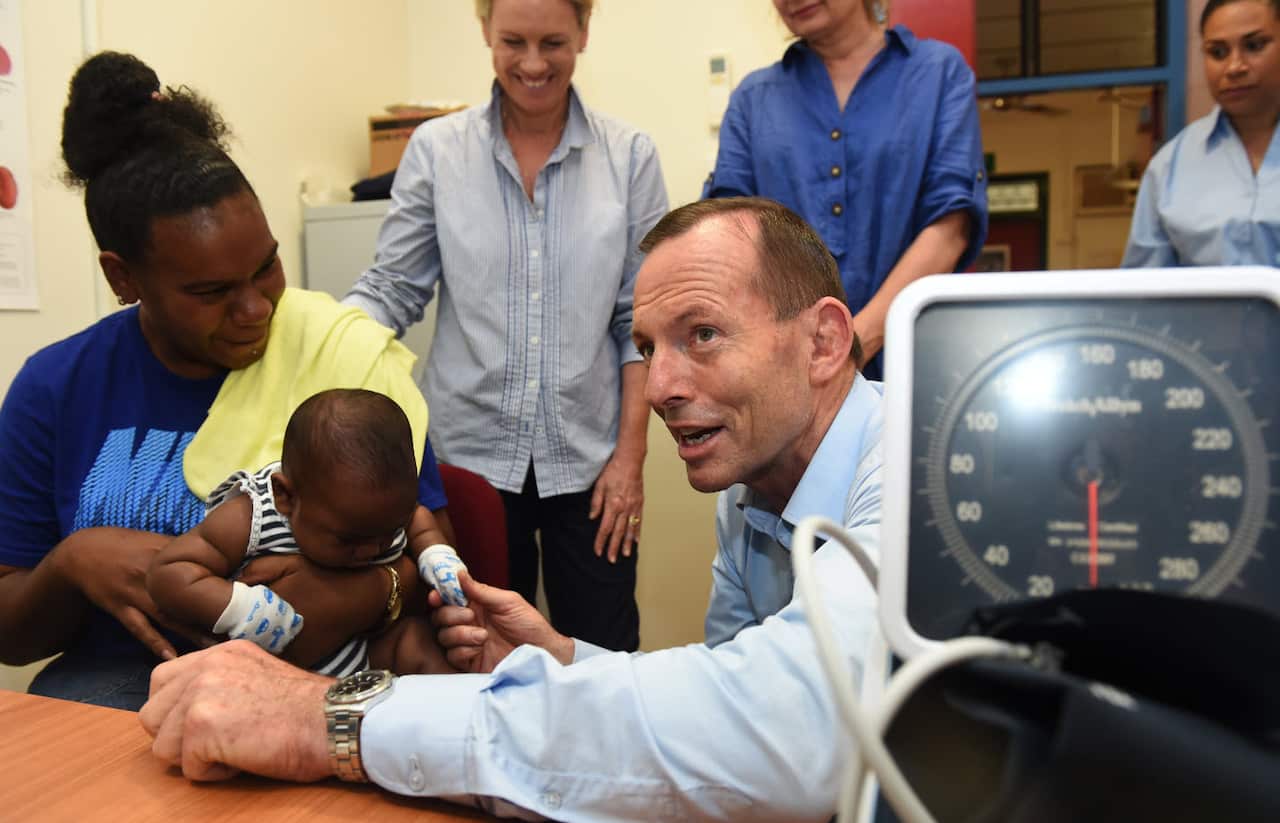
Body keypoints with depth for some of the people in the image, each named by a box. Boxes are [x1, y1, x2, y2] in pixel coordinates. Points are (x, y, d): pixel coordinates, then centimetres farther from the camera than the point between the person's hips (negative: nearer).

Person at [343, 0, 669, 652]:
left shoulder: (629, 157, -2)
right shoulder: (436, 150, -2)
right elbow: (391, 289, -1)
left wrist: (630, 453, -4)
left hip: (588, 460, 0)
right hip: (472, 457, 0)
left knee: (605, 664, 11)